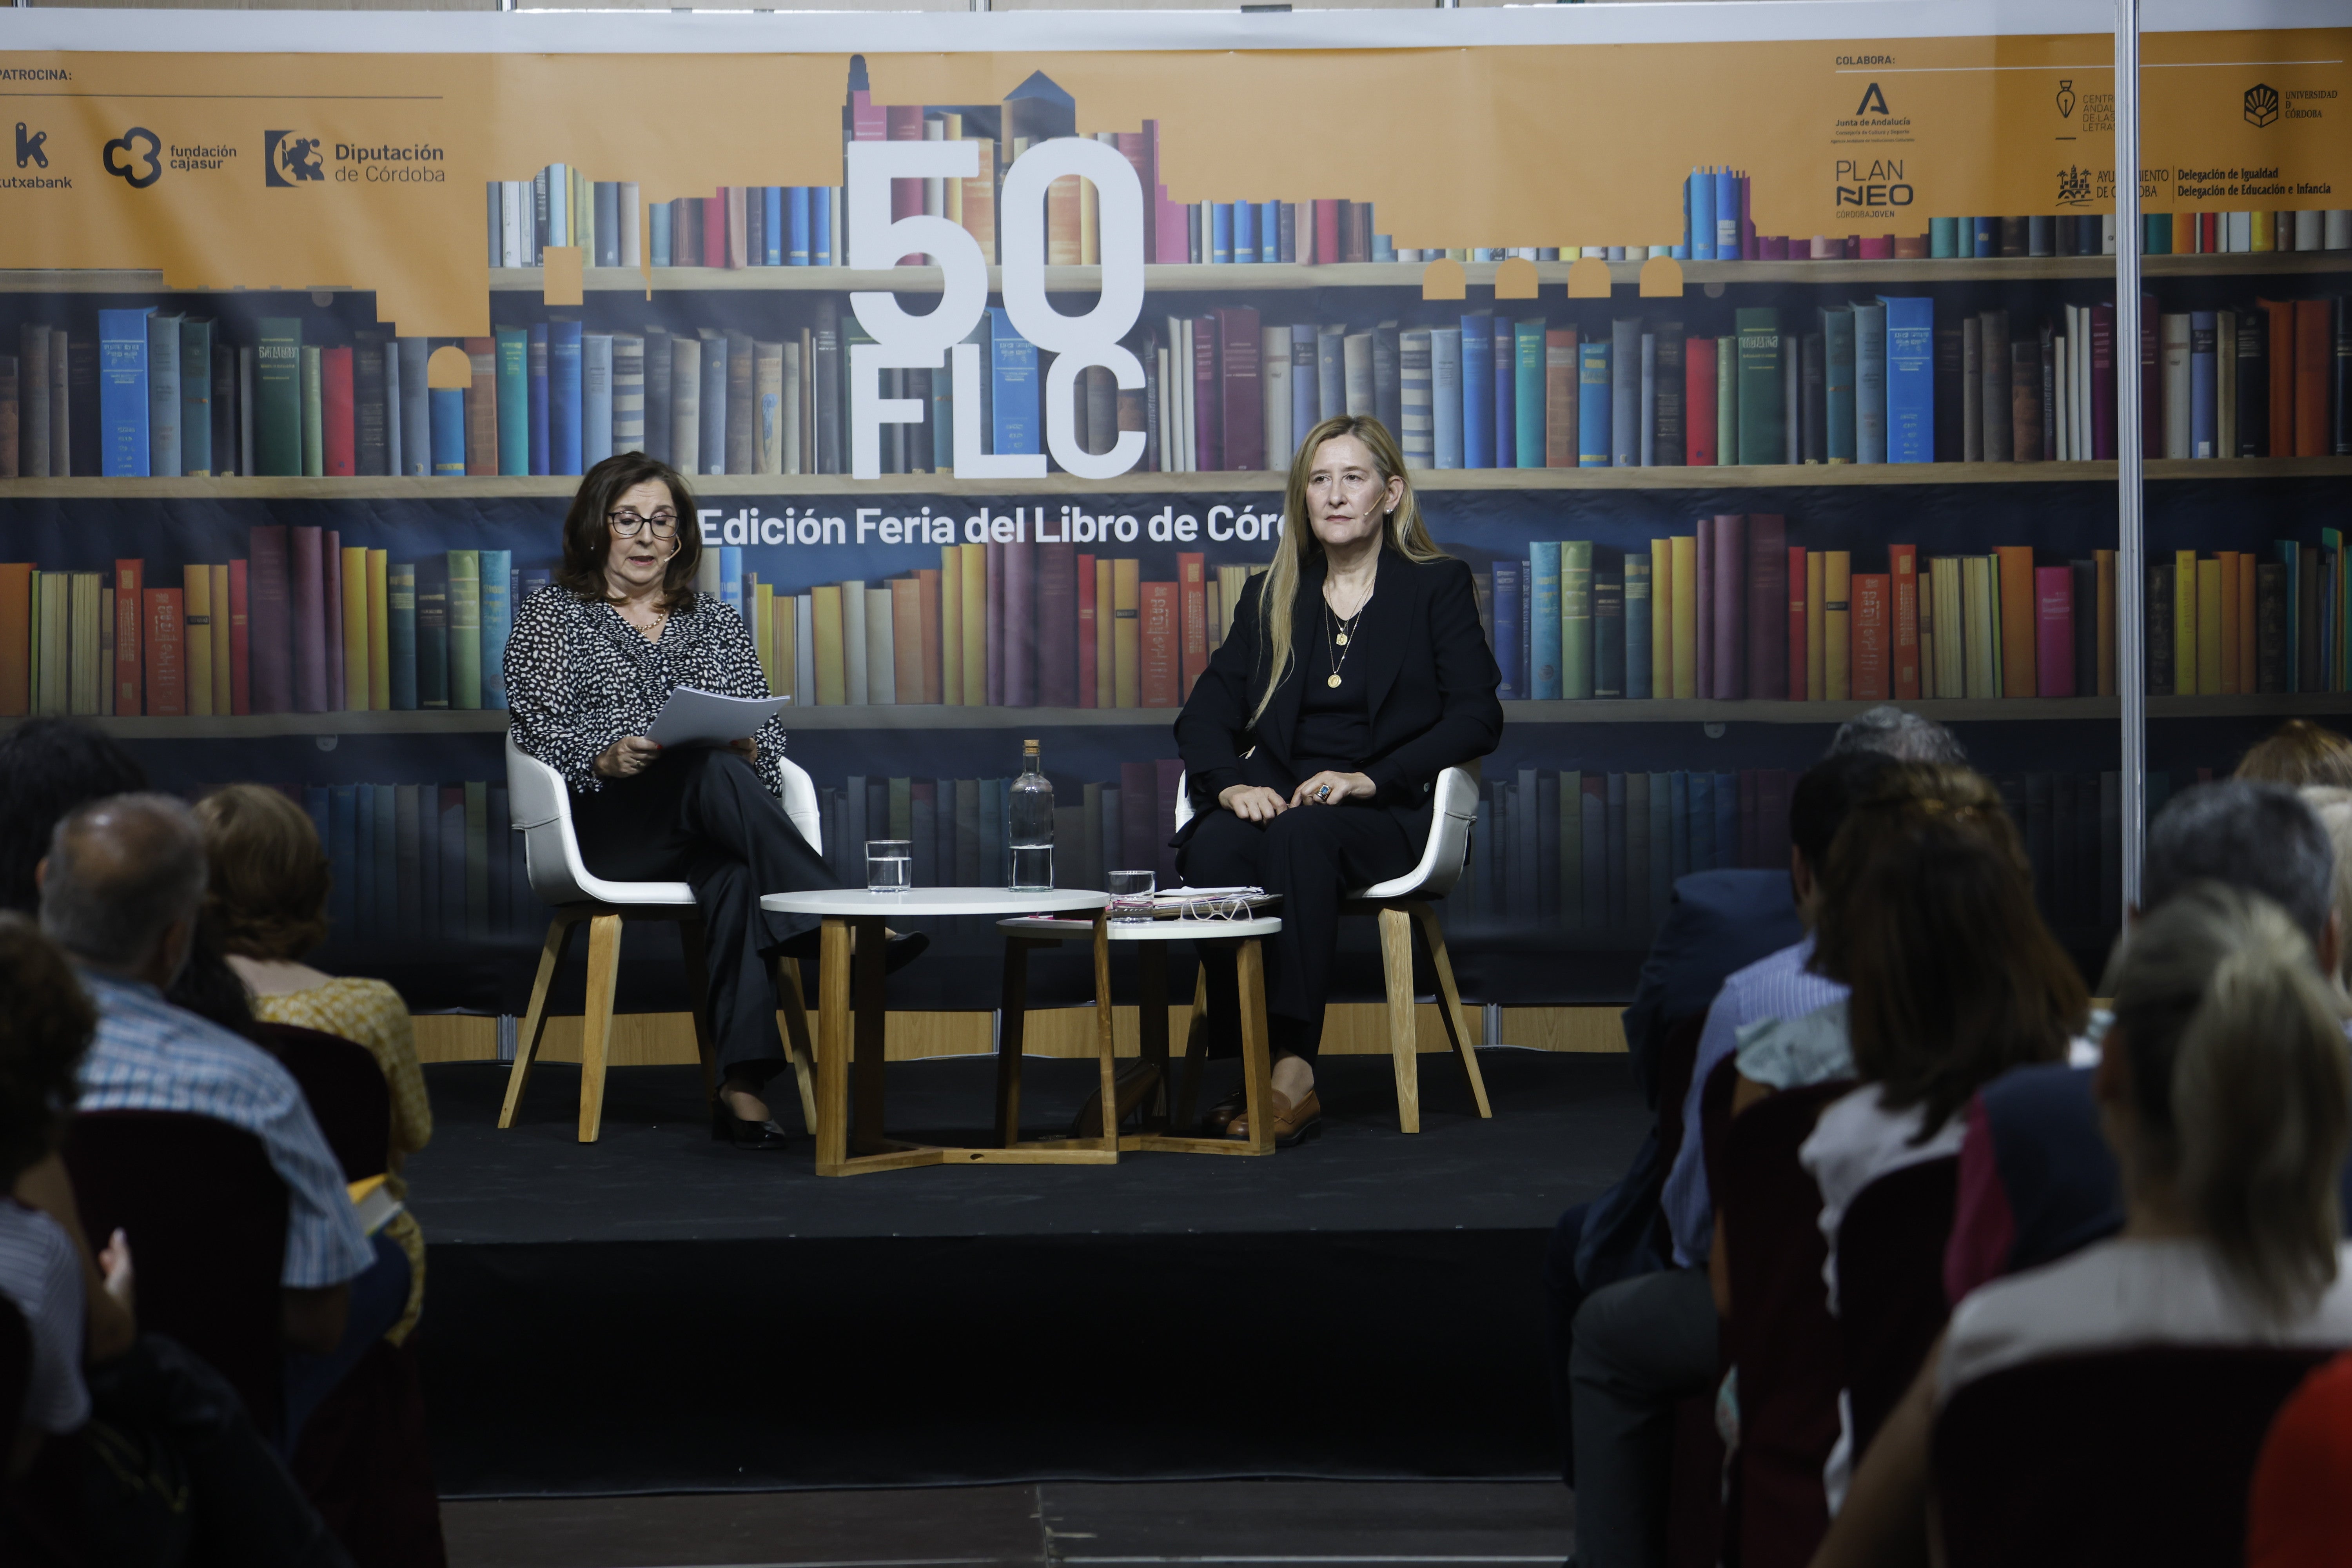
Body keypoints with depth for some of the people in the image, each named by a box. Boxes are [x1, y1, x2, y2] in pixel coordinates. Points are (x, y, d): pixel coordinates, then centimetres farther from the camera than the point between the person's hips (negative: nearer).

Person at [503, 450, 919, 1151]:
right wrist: (606, 757, -21)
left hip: (706, 824, 2)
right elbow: (537, 726, 0)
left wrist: (747, 748, -12)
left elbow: (766, 732, 13)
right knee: (714, 772, -36)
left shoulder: (717, 621, 23)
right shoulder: (551, 616, 14)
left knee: (734, 872, -37)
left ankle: (743, 1085, -47)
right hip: (606, 822, -2)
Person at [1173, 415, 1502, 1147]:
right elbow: (1205, 714, 12)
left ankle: (1294, 1070, -42)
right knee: (1212, 851, -33)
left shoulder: (1437, 587, 10)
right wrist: (1231, 784, -11)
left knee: (1301, 836, -38)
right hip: (1276, 802, 3)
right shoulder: (1271, 597, 20)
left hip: (1384, 817, -3)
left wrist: (1370, 779, -16)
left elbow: (1477, 716, -3)